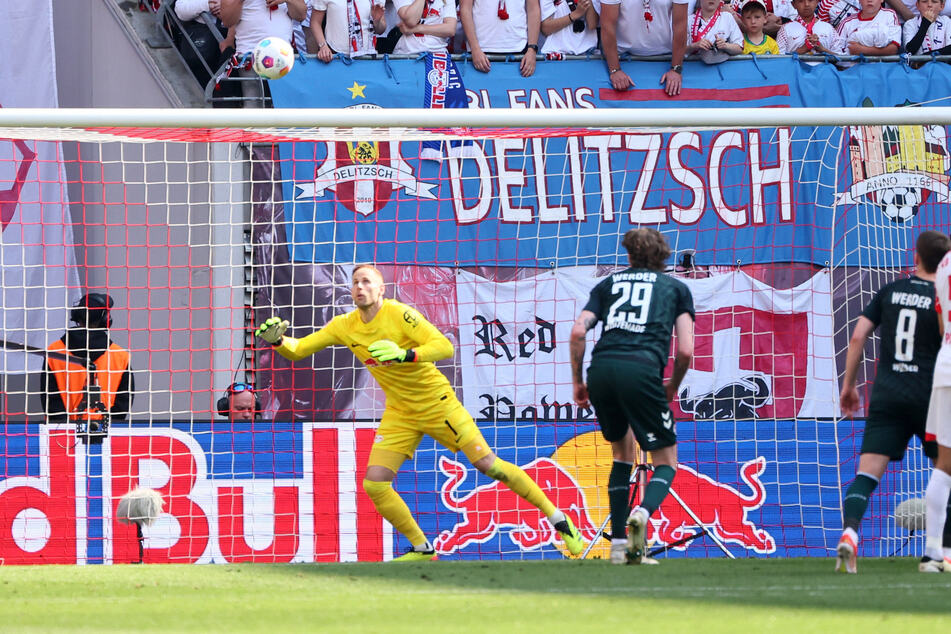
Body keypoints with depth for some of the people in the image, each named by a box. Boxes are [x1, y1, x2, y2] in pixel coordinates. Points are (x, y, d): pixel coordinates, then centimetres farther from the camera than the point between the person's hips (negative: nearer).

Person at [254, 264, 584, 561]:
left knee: (489, 465, -9)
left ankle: (558, 520, 5)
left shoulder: (399, 315, -20)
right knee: (374, 484, -11)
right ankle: (422, 549, 7)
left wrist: (403, 354, -42)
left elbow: (445, 347, -27)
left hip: (438, 404, -5)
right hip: (399, 414, 5)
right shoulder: (345, 326, -4)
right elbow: (298, 350, 1)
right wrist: (277, 339, -20)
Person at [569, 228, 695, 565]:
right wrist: (672, 388, 25)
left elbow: (578, 331, 11)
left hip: (601, 368, 3)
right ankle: (643, 513, -25)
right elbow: (686, 350, 9)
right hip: (641, 369, -3)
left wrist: (577, 381, 20)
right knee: (666, 461, 8)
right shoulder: (677, 288, 21)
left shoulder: (609, 283, 25)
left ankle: (618, 543, 17)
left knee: (622, 452, 24)